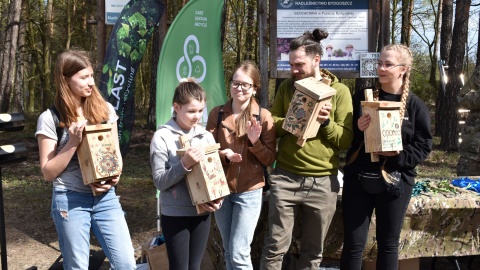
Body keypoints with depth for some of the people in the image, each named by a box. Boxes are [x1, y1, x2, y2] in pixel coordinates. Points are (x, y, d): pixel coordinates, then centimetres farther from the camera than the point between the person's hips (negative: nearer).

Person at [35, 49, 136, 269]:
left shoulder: (105, 110, 4)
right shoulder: (50, 118, -6)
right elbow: (48, 172, -5)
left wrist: (114, 176, -9)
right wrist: (73, 142, -17)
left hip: (106, 197, 3)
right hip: (70, 200, -3)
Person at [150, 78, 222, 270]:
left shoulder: (206, 136, 4)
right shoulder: (162, 137, -10)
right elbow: (159, 181, -12)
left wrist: (217, 198, -8)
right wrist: (184, 164, -25)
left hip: (202, 213, 4)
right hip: (175, 215, -4)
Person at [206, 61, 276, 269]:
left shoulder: (263, 116, -5)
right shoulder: (217, 113, 1)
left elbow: (270, 159, -4)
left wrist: (255, 142, -22)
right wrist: (223, 155, -18)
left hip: (249, 192, -3)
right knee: (228, 252, 15)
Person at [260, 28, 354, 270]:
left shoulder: (339, 91, 0)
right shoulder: (287, 86, 7)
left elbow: (346, 140, -2)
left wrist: (326, 122, -19)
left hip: (323, 181, -1)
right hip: (285, 177, 1)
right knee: (275, 247, 4)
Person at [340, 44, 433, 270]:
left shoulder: (416, 105, 1)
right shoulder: (361, 97, 4)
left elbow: (423, 146, 0)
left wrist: (399, 155, -17)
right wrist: (357, 129, -15)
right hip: (358, 177, 1)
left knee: (389, 243, 12)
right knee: (353, 244, 2)